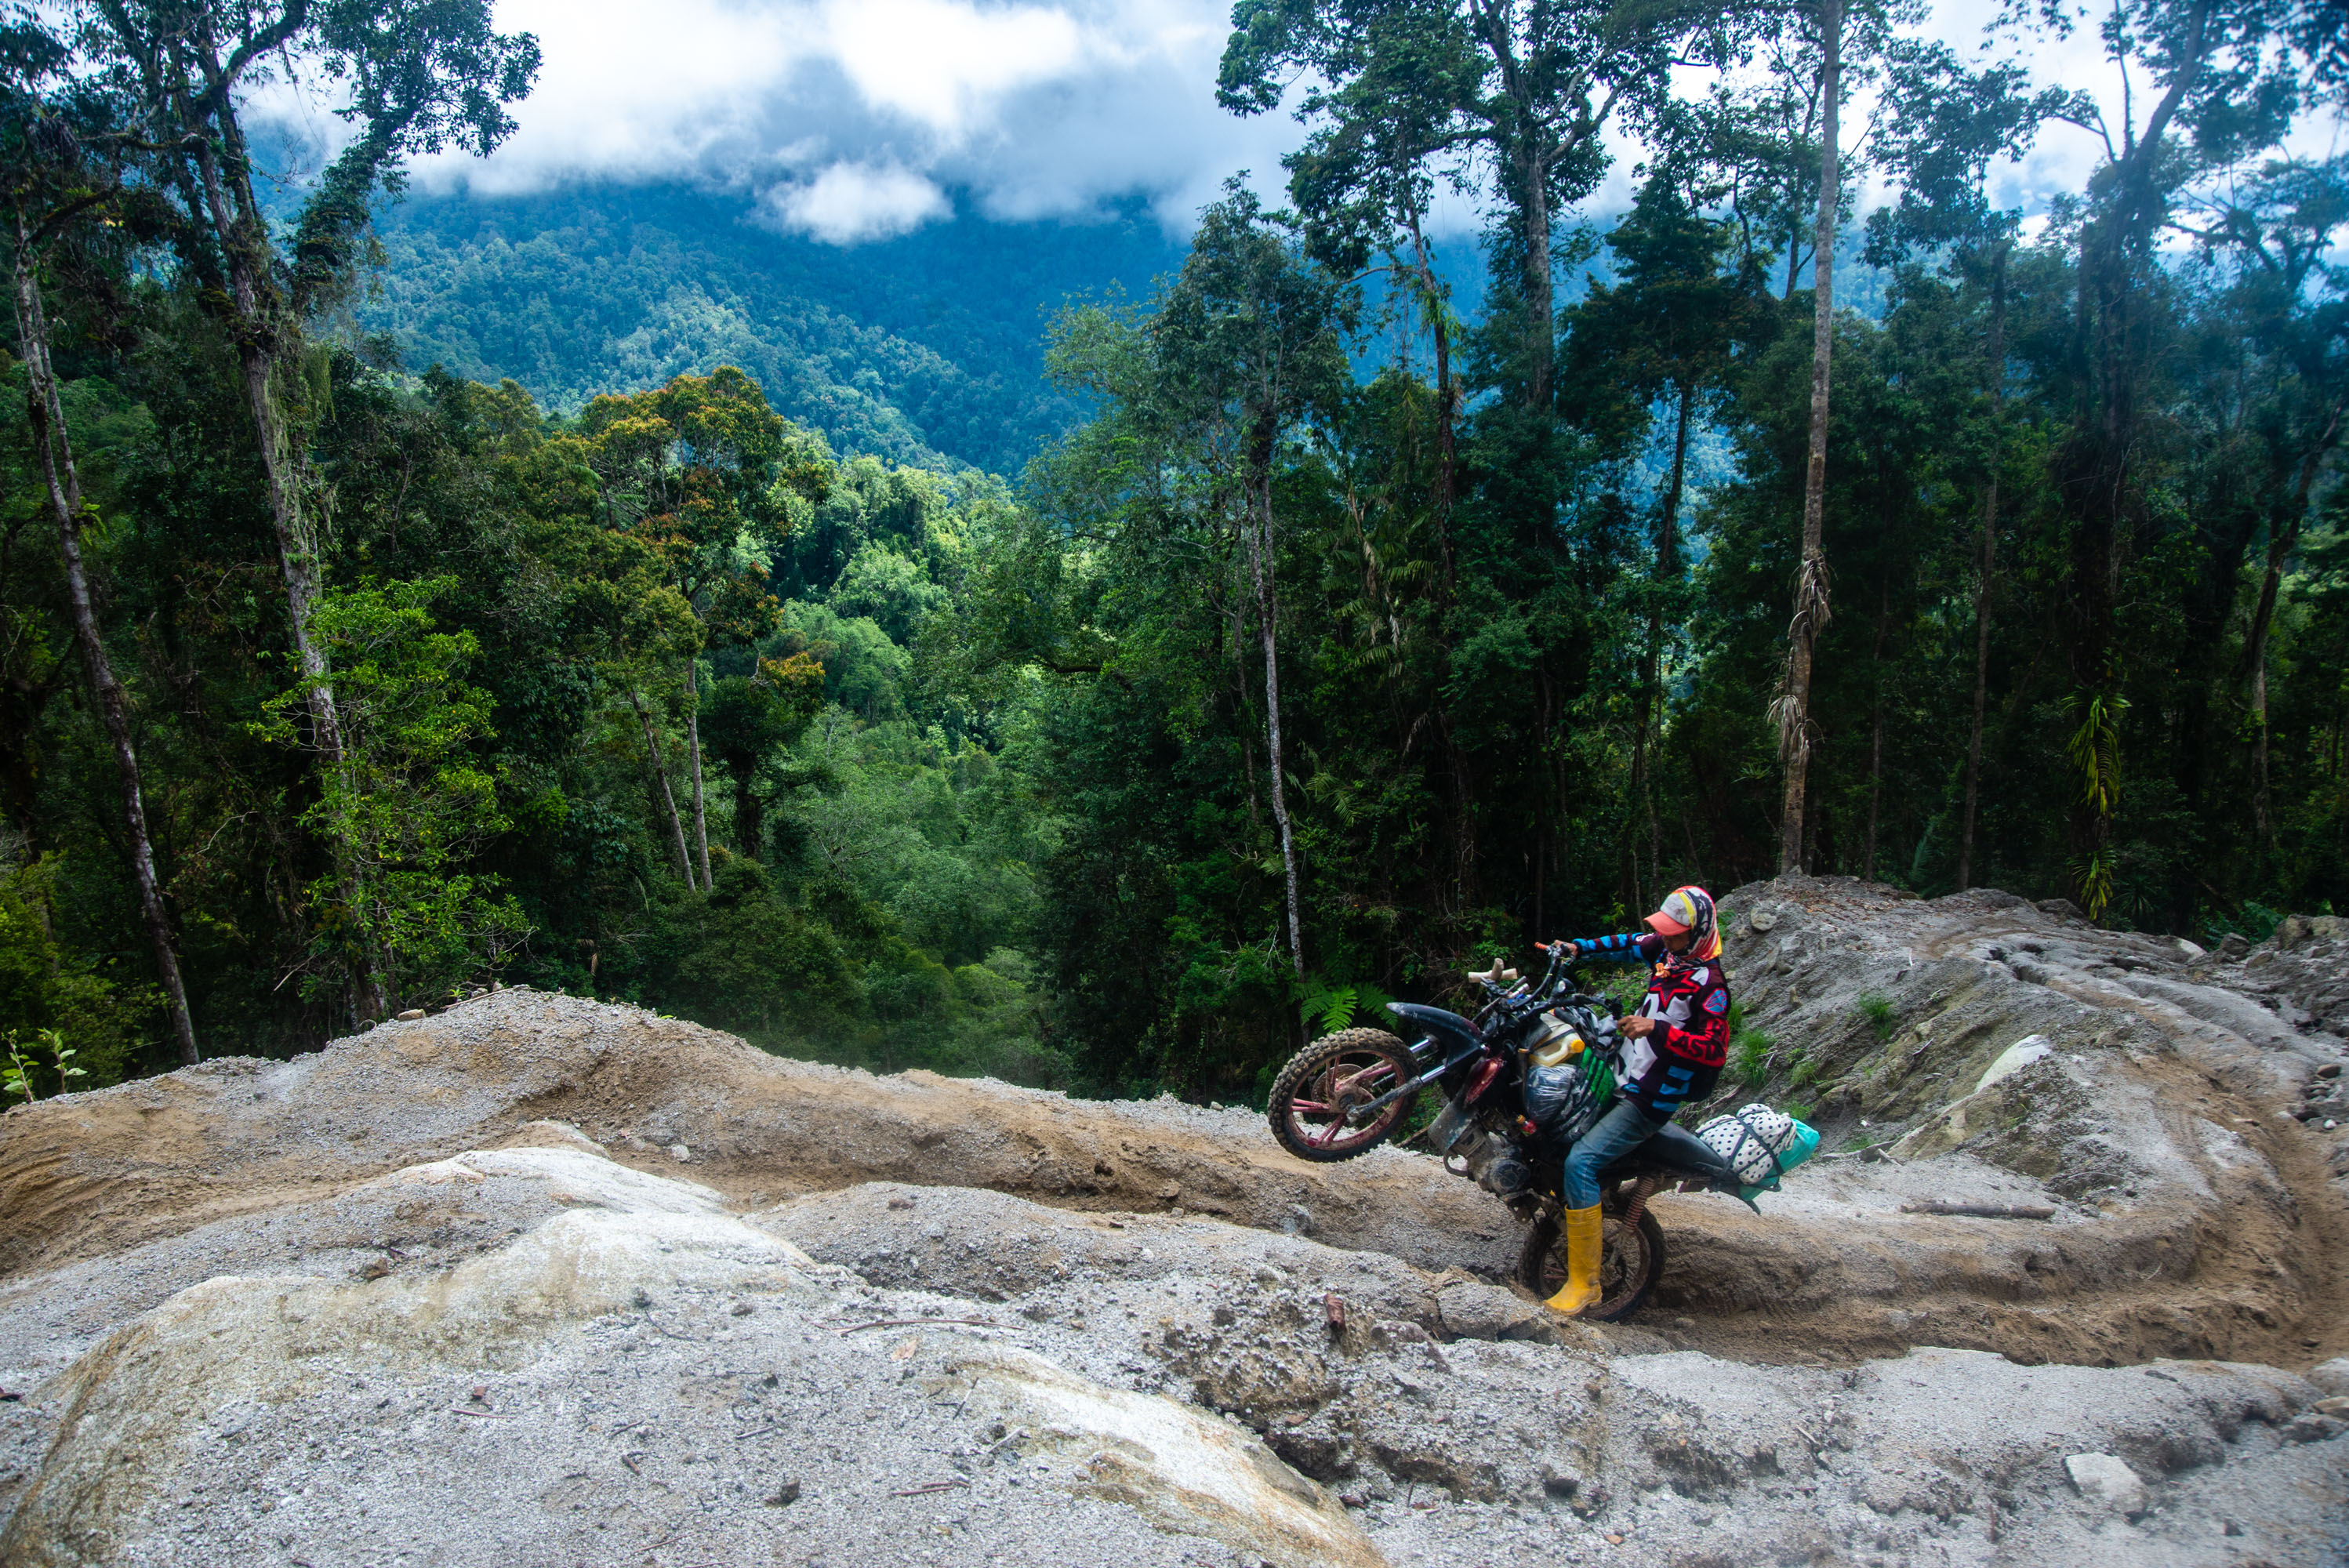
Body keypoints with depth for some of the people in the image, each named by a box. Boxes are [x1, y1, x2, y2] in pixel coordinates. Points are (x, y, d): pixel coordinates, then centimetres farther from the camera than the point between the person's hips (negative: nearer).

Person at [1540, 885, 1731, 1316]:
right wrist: (1579, 948, 11)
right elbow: (1629, 945, 20)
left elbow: (1714, 1051, -27)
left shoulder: (1710, 985, -22)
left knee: (1580, 1163, -23)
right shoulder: (1667, 950, 2)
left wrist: (1658, 1030, -34)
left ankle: (1584, 1281, -16)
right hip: (1625, 1074, 10)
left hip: (1650, 1099, -10)